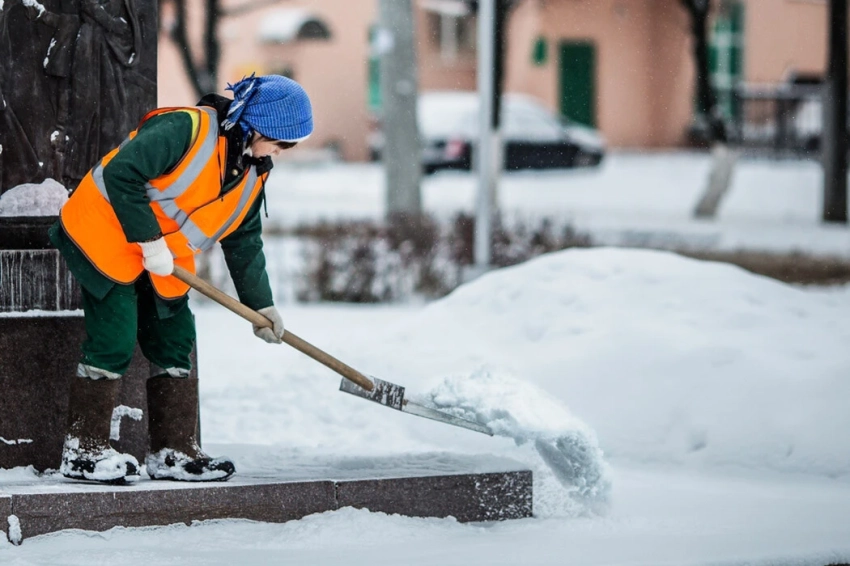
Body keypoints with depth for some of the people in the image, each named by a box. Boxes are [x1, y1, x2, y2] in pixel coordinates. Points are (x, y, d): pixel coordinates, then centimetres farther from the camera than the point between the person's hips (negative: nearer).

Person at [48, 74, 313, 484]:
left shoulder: (253, 174, 5)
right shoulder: (186, 130, -23)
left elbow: (243, 242, 15)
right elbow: (120, 174, -29)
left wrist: (261, 304, 12)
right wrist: (148, 239, -26)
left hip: (165, 264, 9)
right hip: (104, 238, -9)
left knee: (175, 343, 6)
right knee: (114, 342, -12)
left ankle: (174, 451, 12)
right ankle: (82, 450, -5)